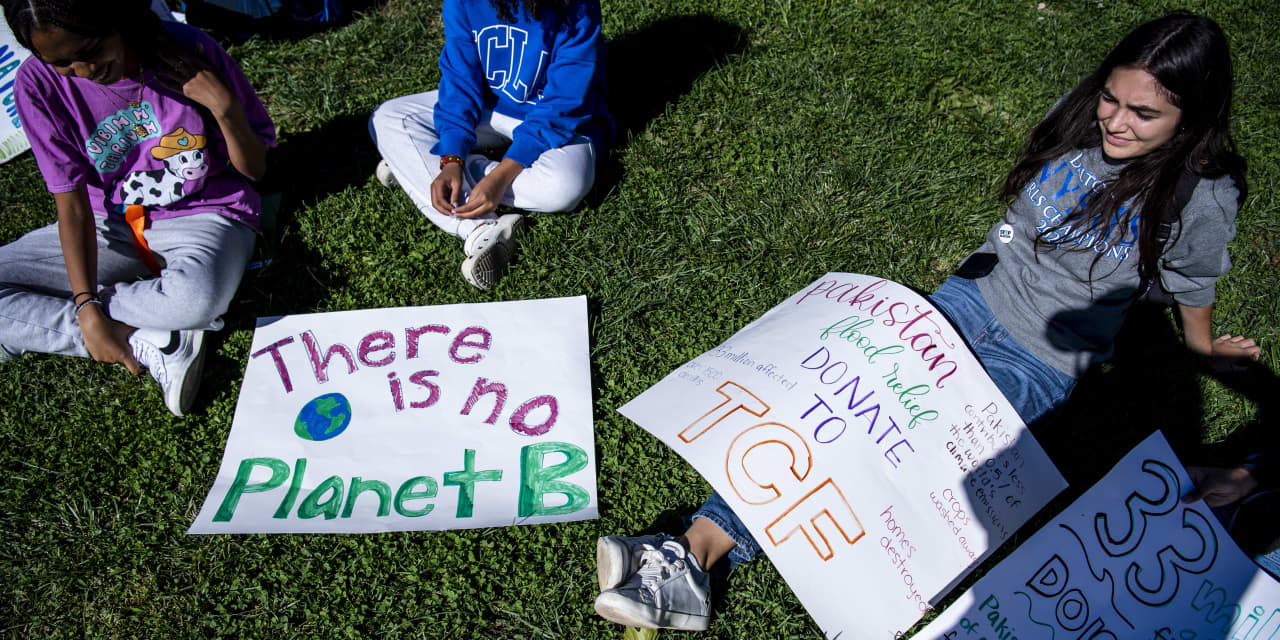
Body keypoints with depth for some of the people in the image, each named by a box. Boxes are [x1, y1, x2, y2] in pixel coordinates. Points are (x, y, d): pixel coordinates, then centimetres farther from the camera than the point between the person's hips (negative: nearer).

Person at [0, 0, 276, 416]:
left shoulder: (188, 52, -16)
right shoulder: (39, 86, -11)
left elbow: (255, 169, -7)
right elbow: (72, 202, -10)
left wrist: (225, 107, -27)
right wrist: (86, 311, -20)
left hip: (206, 215, -3)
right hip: (112, 226, 4)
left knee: (196, 298, -39)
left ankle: (50, 316, -10)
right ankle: (153, 345, -20)